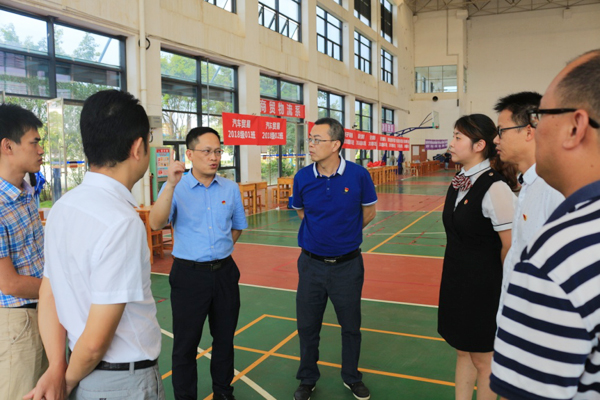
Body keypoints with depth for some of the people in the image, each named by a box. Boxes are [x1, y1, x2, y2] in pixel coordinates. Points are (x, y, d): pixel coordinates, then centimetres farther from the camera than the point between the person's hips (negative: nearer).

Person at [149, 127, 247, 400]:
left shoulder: (231, 189, 2)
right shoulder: (176, 188, -8)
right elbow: (156, 223, -25)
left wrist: (220, 248, 8)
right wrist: (170, 185, -34)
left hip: (225, 272, 4)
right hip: (189, 274, -3)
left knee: (224, 338, 18)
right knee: (186, 343, 9)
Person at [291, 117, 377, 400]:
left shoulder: (358, 175, -12)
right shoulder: (302, 177, -7)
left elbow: (368, 212, 4)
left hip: (347, 265, -1)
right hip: (311, 263, 2)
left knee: (351, 326, 14)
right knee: (307, 326, 12)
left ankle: (351, 377, 38)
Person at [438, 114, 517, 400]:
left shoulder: (495, 188, -22)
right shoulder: (458, 183, 3)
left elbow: (510, 246, -20)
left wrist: (495, 284, -7)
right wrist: (458, 274, 16)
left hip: (483, 286, -7)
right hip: (456, 280, 8)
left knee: (482, 359, 10)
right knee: (463, 351, 20)